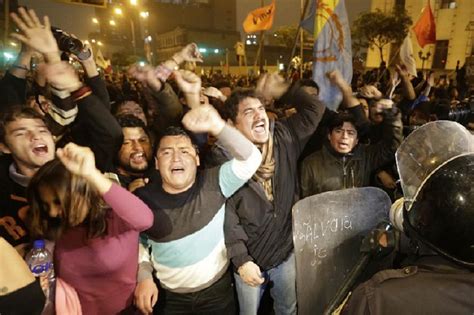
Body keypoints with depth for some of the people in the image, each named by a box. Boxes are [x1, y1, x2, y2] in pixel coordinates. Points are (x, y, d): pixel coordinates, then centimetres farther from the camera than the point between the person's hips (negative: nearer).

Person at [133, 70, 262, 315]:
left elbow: (251, 159, -31)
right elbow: (137, 241, 4)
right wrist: (144, 276, -11)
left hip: (217, 291, 0)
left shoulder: (213, 183, -16)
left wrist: (217, 127, -44)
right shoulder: (144, 197, -11)